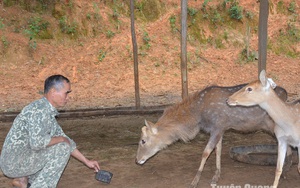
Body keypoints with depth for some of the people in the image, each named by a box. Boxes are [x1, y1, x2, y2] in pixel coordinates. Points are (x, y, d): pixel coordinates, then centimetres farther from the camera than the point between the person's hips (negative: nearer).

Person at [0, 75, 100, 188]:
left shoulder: (49, 112, 11)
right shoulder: (39, 109, -19)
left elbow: (64, 139, 20)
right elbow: (37, 142, -32)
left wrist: (86, 161, 19)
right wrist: (61, 139, -14)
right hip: (14, 162, -9)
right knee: (62, 148, -14)